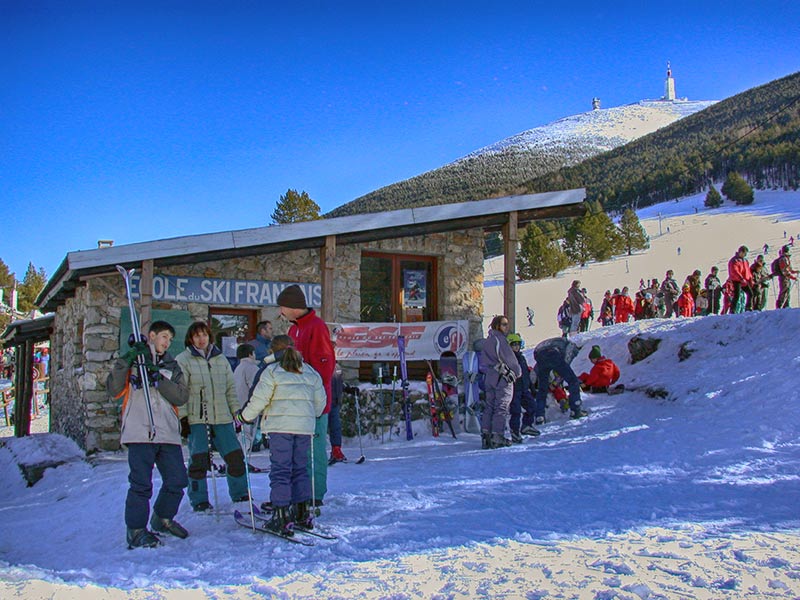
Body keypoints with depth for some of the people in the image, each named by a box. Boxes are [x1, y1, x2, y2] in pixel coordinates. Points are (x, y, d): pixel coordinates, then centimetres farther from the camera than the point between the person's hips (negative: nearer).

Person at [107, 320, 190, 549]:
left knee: (177, 480, 4)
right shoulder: (132, 361, 10)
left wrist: (158, 379, -9)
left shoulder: (171, 367, 20)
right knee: (141, 484, -8)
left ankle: (162, 519, 26)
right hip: (140, 433, -4)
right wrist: (125, 362, -14)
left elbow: (181, 397, 4)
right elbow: (115, 390, -4)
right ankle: (135, 530, 5)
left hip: (168, 434, 4)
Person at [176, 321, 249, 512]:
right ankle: (199, 500, 9)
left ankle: (240, 495, 21)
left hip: (222, 417, 4)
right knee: (199, 460, -5)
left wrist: (237, 411, 12)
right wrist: (182, 417, -11)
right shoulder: (183, 360, 0)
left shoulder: (221, 359, 14)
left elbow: (231, 388, 17)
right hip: (196, 419, -4)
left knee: (235, 456, 5)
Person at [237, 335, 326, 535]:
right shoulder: (310, 371, 14)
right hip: (305, 427, 5)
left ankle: (282, 518, -5)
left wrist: (244, 416, 9)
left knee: (280, 470, -1)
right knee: (300, 468, 15)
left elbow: (259, 399, -5)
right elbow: (321, 400, 17)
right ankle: (304, 514, 17)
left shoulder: (271, 371, -2)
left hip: (281, 426, -5)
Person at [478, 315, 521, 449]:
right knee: (501, 407, -4)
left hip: (489, 378, 8)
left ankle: (485, 436, 8)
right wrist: (517, 372, 3)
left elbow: (482, 364, 17)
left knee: (489, 407, 10)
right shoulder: (500, 339, -12)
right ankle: (497, 437, -7)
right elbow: (510, 358, -10)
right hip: (503, 378, -8)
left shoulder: (487, 341, 13)